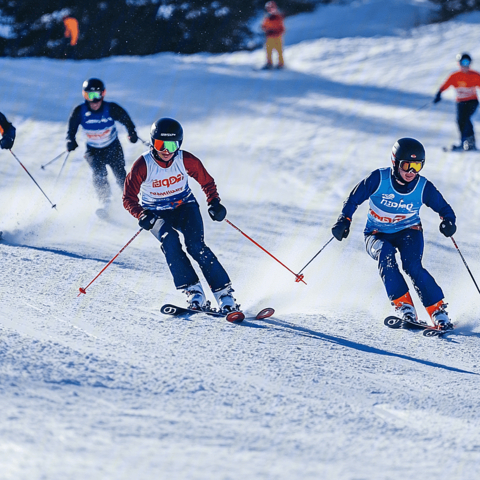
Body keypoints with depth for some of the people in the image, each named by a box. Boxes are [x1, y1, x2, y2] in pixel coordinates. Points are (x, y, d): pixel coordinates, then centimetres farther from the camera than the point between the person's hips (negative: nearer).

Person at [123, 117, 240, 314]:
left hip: (184, 207, 0)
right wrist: (141, 215, -30)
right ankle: (193, 290, -26)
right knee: (169, 241, -31)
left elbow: (207, 182, 1)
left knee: (196, 245, -23)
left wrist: (214, 202, -16)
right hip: (157, 214, 0)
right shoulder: (143, 165, -19)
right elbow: (129, 198, -12)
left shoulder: (186, 160, -15)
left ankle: (224, 293, -21)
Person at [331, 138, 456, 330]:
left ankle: (438, 312, -19)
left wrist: (448, 222, -22)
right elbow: (354, 199, -7)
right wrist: (344, 220, -20)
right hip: (377, 234, 0)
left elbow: (444, 208, -1)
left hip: (408, 231, 0)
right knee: (385, 255, -33)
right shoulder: (378, 179, -18)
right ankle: (404, 308, -32)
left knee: (413, 265, -27)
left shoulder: (424, 187, -13)